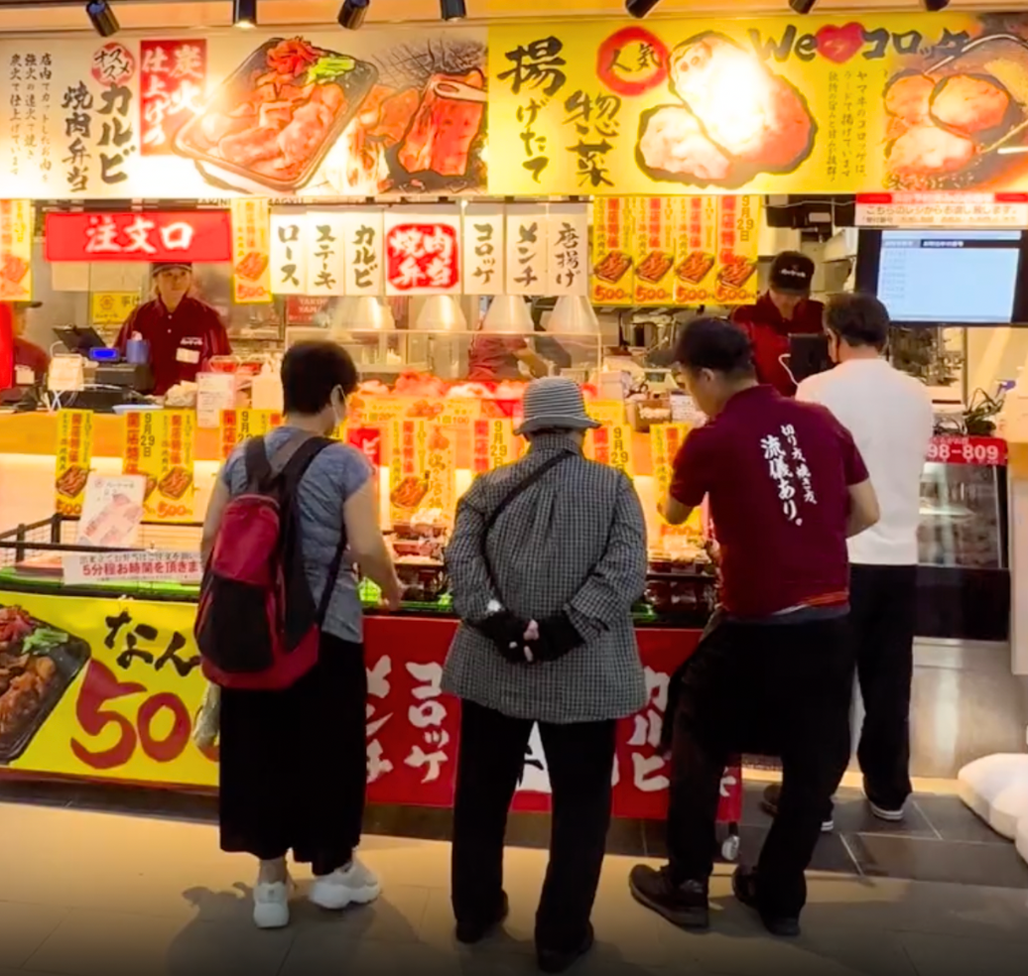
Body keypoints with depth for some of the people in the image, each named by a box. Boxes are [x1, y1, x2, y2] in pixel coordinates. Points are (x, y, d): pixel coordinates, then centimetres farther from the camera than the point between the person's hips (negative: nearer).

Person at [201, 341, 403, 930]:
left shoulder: (242, 458, 3)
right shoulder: (346, 464, -11)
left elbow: (211, 539, 5)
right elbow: (368, 549, -17)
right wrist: (393, 589, 3)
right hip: (327, 629, -4)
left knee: (259, 746, 14)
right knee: (328, 748, 13)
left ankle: (271, 880, 25)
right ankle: (332, 868, 29)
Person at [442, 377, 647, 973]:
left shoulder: (490, 488, 3)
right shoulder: (615, 487, -2)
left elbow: (461, 558, -11)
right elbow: (626, 570, -15)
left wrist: (496, 622, -16)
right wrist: (563, 629, -18)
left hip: (493, 667, 3)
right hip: (584, 674, -2)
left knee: (483, 793, 19)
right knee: (581, 803, 13)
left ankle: (476, 911, 35)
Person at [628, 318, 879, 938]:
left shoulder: (711, 441, -11)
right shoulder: (821, 421, 1)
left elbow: (673, 516, 8)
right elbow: (868, 512, 7)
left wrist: (685, 483, 29)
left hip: (758, 626, -4)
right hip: (832, 621, 5)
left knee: (699, 745, 16)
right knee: (815, 761, 17)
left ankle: (687, 887, 25)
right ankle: (781, 897, 30)